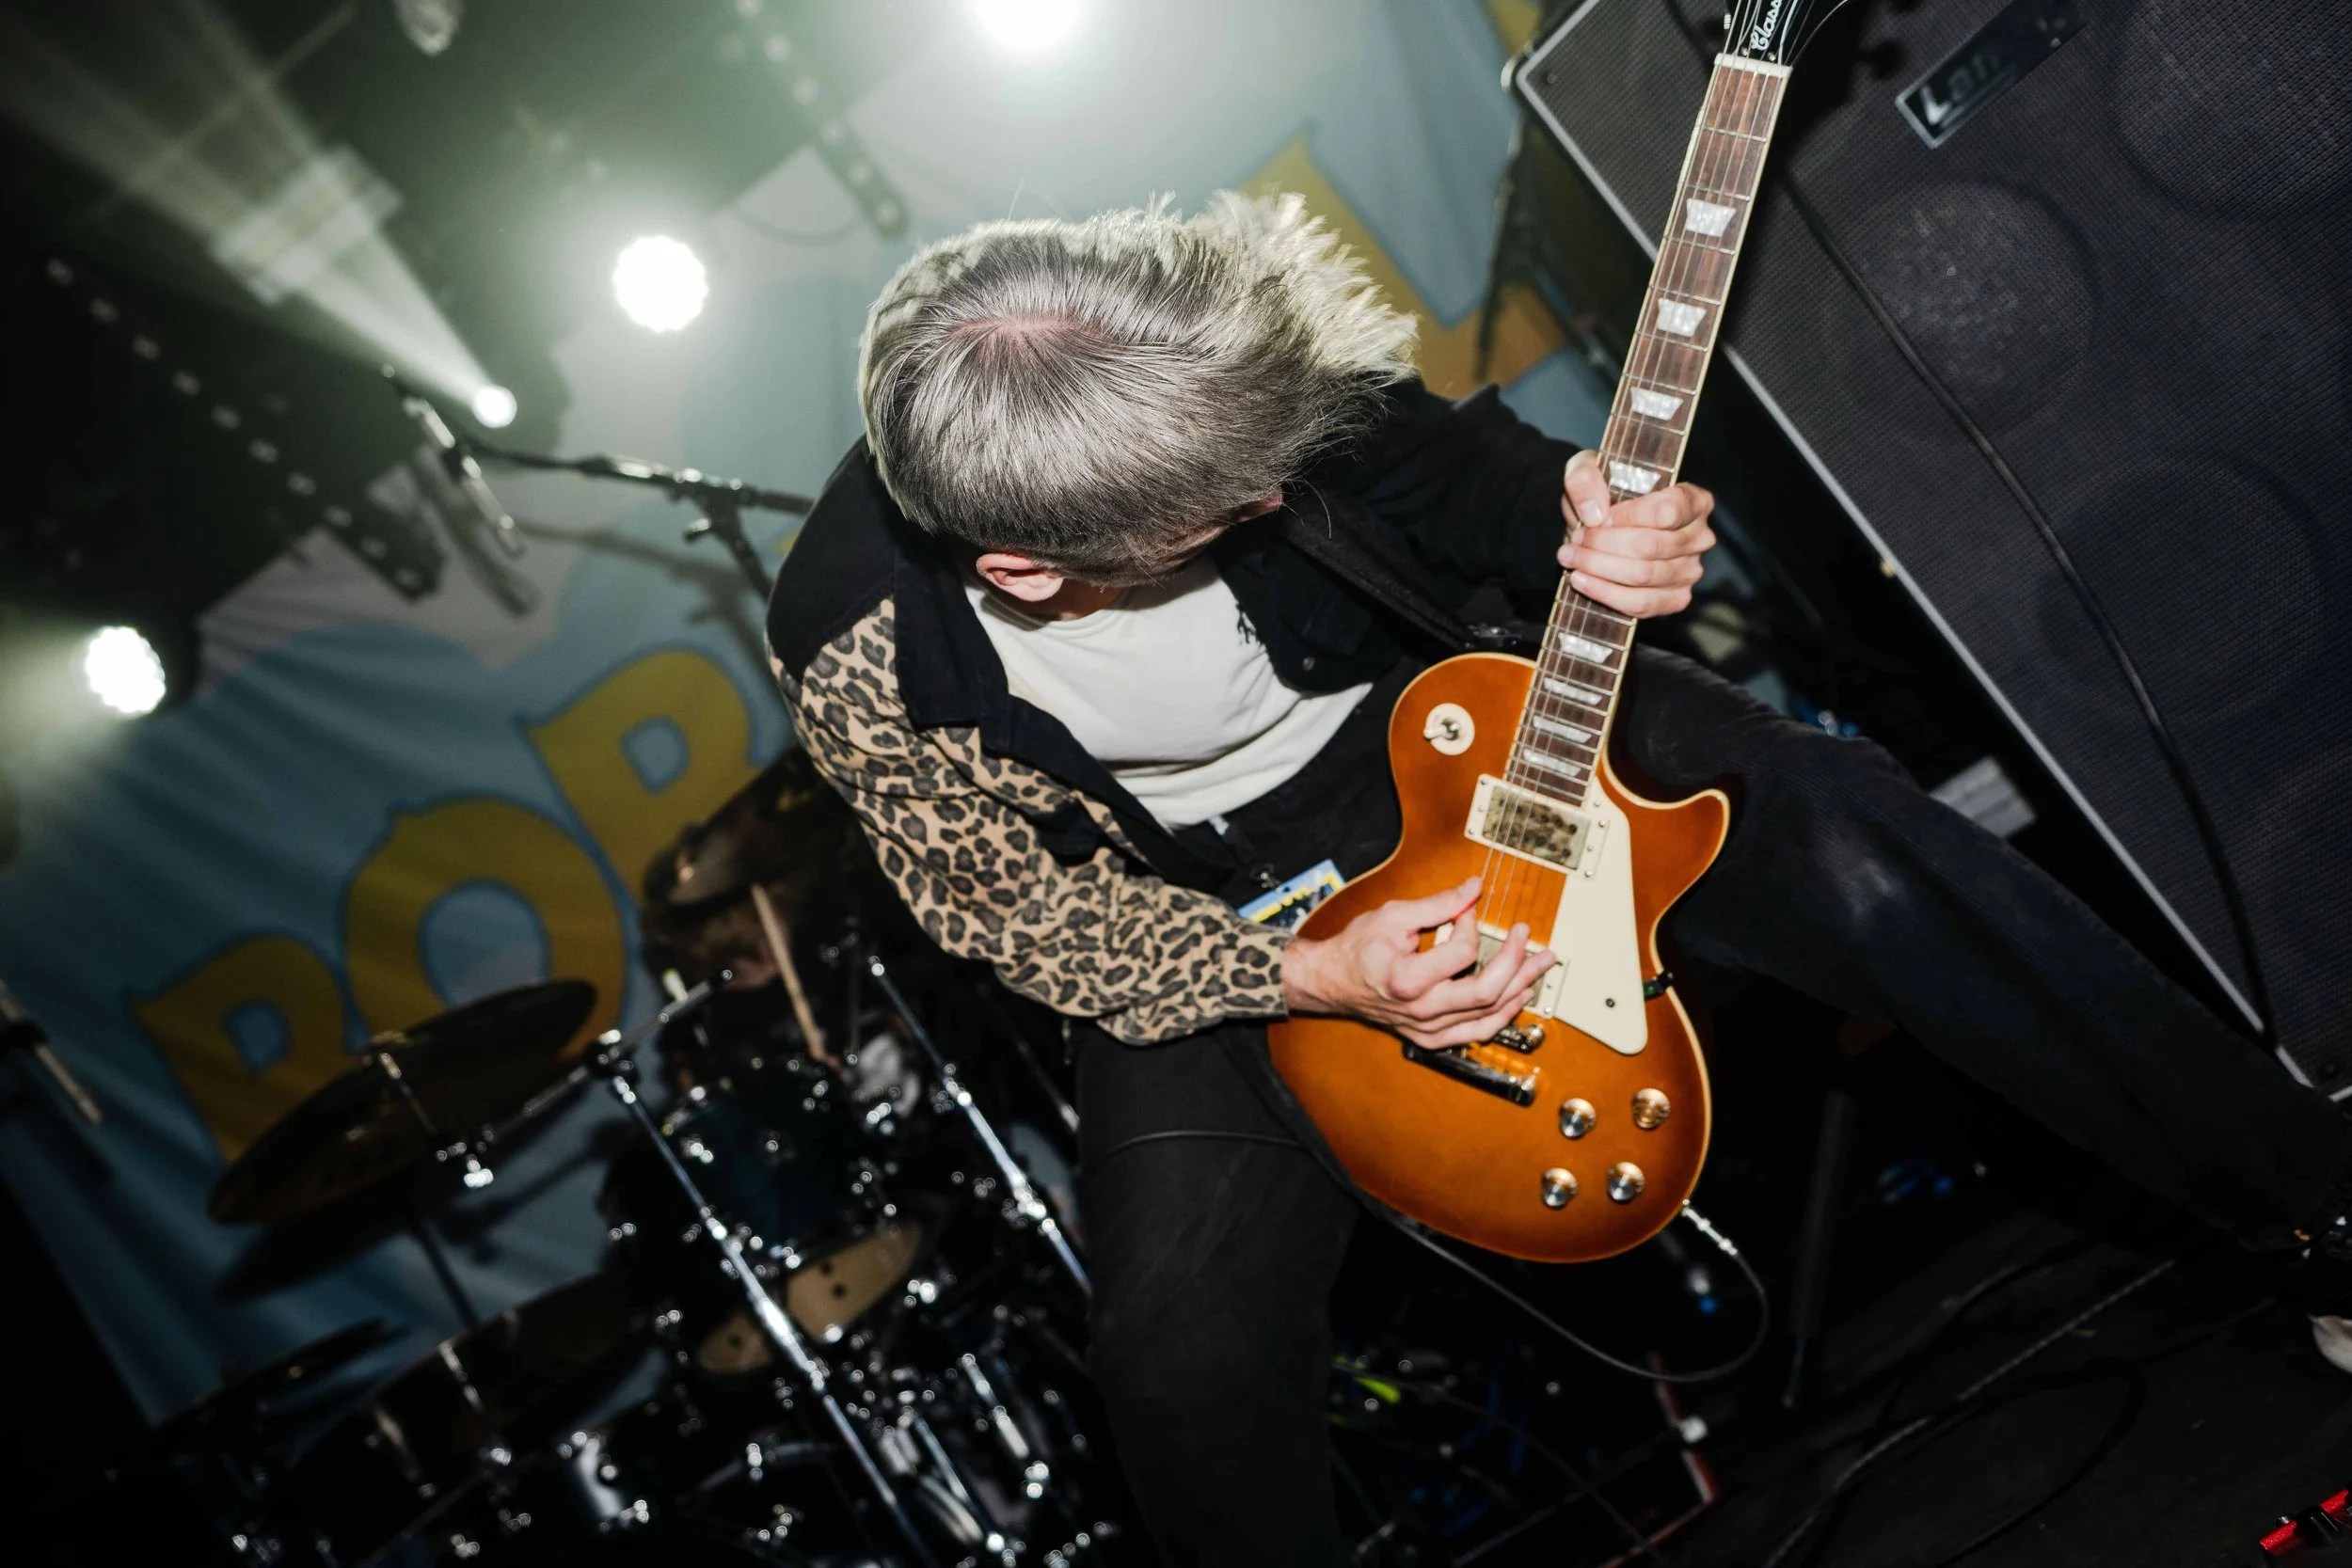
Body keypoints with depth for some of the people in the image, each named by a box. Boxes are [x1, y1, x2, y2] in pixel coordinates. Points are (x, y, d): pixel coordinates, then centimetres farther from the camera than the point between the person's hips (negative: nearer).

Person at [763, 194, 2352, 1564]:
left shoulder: (1214, 324, -26)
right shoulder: (863, 657, -29)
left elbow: (1439, 464, -7)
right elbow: (1018, 903, -13)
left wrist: (1579, 520, -30)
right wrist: (1309, 976, -25)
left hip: (1433, 712, 2)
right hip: (1200, 909, -1)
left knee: (1854, 845, -18)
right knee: (1191, 1367, -12)